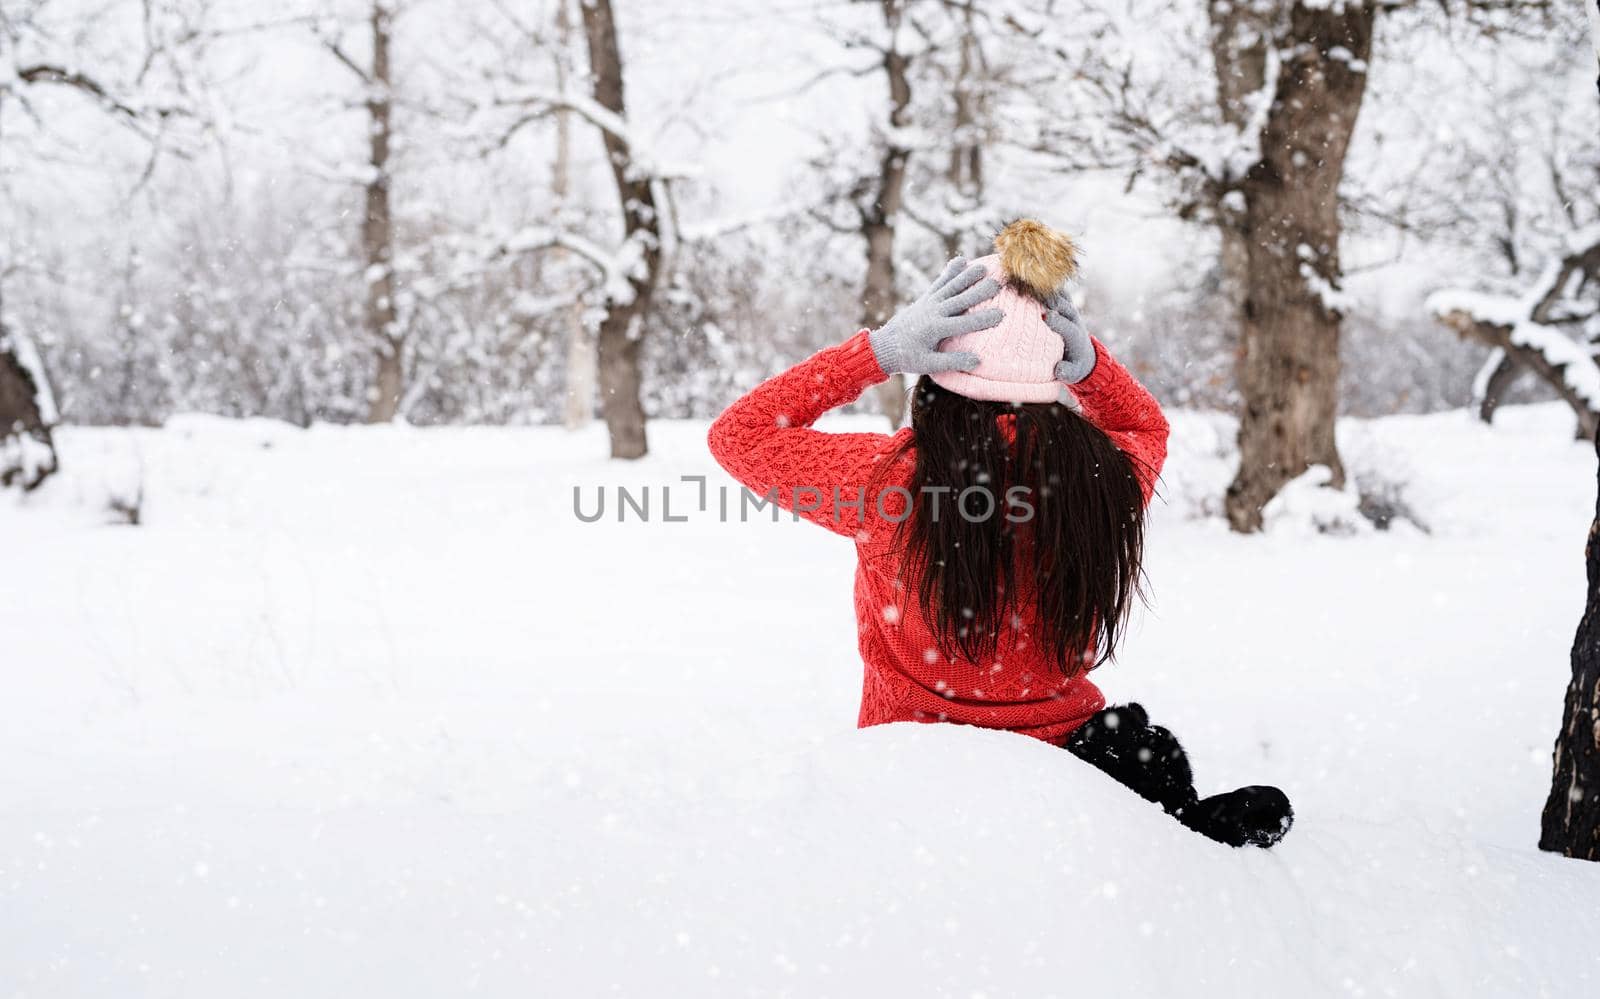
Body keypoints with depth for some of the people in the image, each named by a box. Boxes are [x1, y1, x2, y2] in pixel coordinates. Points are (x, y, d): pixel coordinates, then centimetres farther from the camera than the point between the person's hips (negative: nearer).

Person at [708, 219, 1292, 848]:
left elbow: (738, 434, -10)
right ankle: (1199, 830, 5)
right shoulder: (1111, 478, -14)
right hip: (1065, 745, 3)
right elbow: (1146, 426, 13)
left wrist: (879, 350, -18)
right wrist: (1087, 361, -7)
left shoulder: (892, 480, -26)